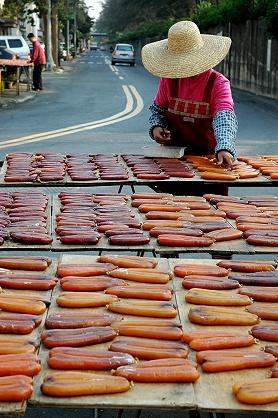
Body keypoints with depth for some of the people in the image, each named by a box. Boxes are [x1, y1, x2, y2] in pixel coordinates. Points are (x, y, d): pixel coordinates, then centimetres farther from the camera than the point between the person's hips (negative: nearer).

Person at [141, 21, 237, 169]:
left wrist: (224, 148, -43)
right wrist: (156, 126, -7)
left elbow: (225, 118, -25)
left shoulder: (218, 83, -11)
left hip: (207, 154, -3)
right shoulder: (168, 78, 2)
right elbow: (158, 109, 16)